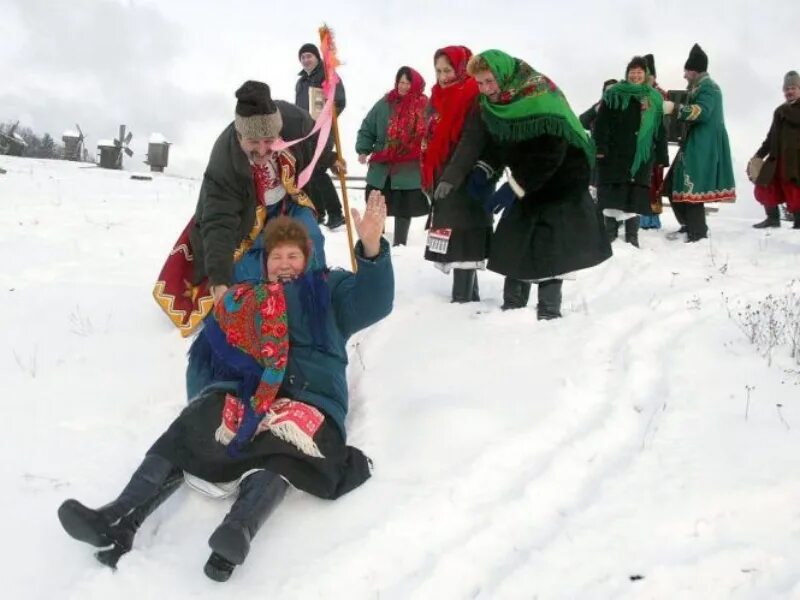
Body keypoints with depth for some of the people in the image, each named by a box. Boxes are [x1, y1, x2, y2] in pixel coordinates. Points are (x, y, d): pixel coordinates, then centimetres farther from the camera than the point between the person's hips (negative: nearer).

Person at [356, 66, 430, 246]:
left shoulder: (425, 107, -6)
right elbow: (367, 128, 6)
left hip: (409, 172, -2)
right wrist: (363, 150, -5)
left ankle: (399, 244, 22)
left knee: (403, 209, 8)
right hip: (382, 170, 2)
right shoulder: (385, 103, 1)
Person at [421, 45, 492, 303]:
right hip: (442, 180, 9)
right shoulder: (438, 99, 16)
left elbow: (471, 143, -22)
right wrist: (430, 180, 19)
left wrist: (451, 177, -28)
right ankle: (469, 296, 21)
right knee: (455, 242, 12)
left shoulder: (474, 99, -12)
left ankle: (463, 299, -9)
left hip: (465, 182, -9)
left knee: (460, 241, -11)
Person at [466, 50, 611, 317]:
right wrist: (485, 170, -6)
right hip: (525, 181, 8)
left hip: (560, 180, -8)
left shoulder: (538, 96, -27)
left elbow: (549, 154, -30)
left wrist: (512, 188, -30)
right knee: (511, 241, 5)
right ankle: (513, 305, 14)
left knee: (548, 246, -11)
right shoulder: (494, 99, -2)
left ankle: (548, 309, -2)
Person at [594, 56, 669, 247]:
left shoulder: (654, 99, 12)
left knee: (636, 196, 1)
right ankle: (609, 235, 6)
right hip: (615, 153, -2)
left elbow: (660, 129, 12)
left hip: (642, 155, 2)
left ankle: (632, 237, 7)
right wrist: (600, 147, -15)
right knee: (613, 194, -1)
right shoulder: (613, 94, 2)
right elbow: (601, 123, -4)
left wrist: (661, 156, 7)